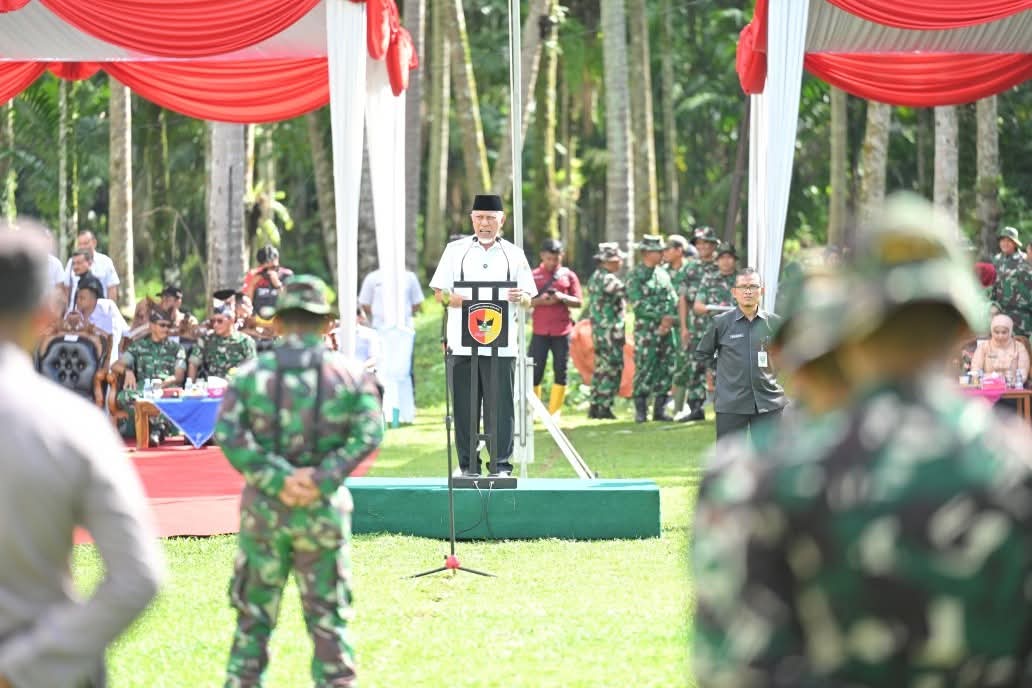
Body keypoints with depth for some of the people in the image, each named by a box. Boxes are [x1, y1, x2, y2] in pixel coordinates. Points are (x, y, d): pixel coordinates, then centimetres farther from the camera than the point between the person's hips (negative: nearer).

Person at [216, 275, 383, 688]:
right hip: (323, 510, -1)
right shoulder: (351, 374, 1)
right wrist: (323, 479, -18)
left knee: (253, 618, 10)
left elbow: (228, 433, -12)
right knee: (328, 619, 7)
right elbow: (368, 433, -13)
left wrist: (276, 479, -17)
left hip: (264, 508, 1)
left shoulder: (251, 373, 1)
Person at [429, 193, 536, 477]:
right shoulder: (456, 250, 12)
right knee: (464, 407, 1)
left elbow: (529, 300, 10)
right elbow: (439, 292, 8)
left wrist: (520, 298, -15)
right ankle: (469, 466, 7)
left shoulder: (514, 255, 12)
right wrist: (457, 300, -14)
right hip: (462, 343, 0)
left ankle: (501, 464, 0)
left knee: (500, 406, -4)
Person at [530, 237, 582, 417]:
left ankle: (554, 413, 5)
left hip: (562, 332, 1)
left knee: (560, 372, 0)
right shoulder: (534, 276, 6)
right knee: (535, 371, -5)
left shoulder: (569, 275, 7)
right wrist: (540, 301, -15)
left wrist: (562, 298, -13)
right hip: (540, 331, -1)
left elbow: (578, 302, 6)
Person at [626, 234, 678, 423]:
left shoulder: (663, 274, 15)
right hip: (646, 329, -6)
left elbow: (673, 299, 11)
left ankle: (660, 409, 11)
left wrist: (670, 318, -7)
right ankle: (641, 410, -3)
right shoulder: (635, 276, -4)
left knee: (666, 369, 4)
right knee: (644, 369, -8)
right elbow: (639, 305, -11)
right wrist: (660, 317, -14)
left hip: (665, 330, 6)